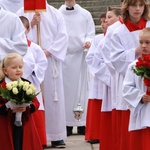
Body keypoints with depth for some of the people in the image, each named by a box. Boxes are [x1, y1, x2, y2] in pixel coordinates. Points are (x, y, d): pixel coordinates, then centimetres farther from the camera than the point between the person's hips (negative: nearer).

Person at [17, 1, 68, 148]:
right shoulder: (22, 13, 8)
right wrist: (31, 24, -10)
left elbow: (62, 36, 2)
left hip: (51, 60, 1)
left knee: (53, 96, -1)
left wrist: (49, 51, -9)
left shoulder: (55, 14, 10)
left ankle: (56, 136, 2)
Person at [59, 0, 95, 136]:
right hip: (63, 55, 0)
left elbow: (90, 33, 7)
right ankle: (67, 124, 0)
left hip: (80, 55, 0)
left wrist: (88, 41, -13)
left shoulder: (85, 14, 8)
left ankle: (82, 124, 3)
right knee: (66, 88, -2)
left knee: (81, 88, 0)